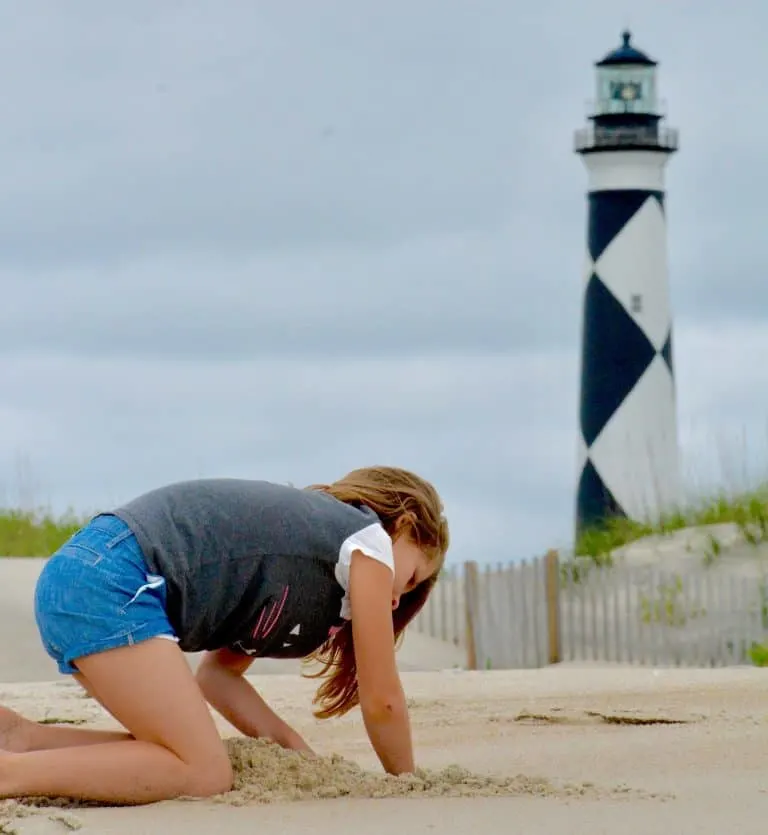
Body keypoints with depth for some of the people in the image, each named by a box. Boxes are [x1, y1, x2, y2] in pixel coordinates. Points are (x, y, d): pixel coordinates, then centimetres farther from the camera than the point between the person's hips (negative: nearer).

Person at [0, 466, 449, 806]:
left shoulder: (307, 528, 31)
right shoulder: (370, 538, 6)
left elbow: (218, 674, 26)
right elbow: (382, 699, 6)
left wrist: (302, 754, 19)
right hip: (114, 585, -10)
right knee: (204, 773, -11)